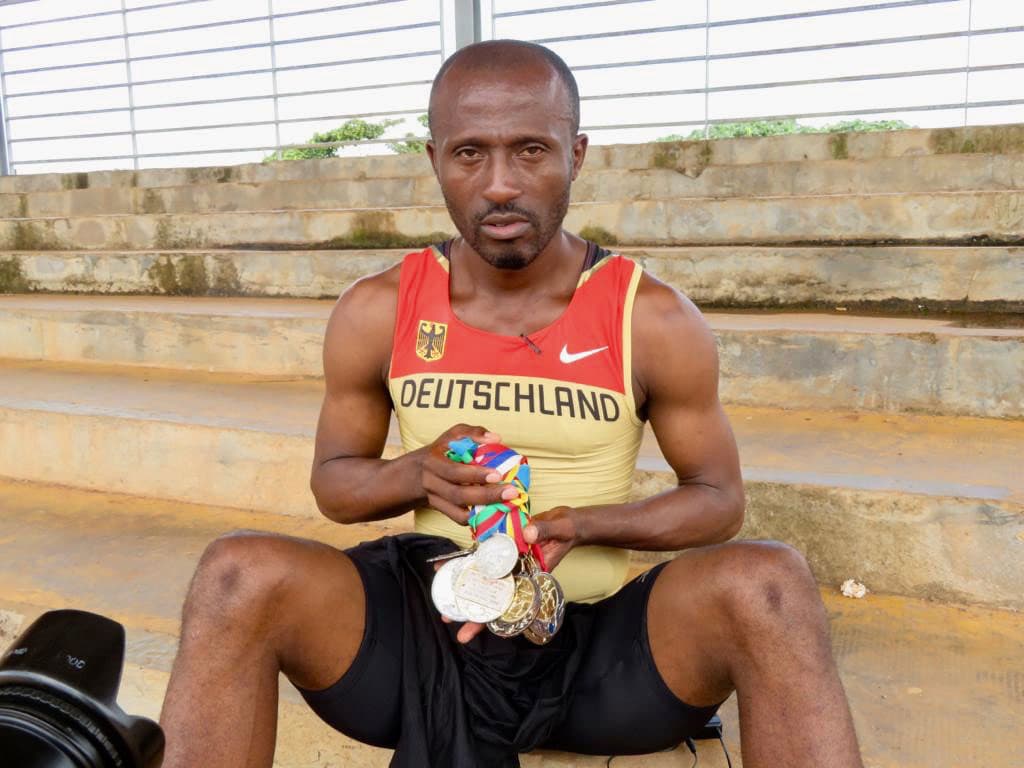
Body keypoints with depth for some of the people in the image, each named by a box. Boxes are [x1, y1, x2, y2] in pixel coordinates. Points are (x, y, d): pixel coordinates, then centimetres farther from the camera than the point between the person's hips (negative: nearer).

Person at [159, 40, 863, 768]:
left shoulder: (655, 320, -6)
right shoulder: (376, 313, -2)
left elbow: (719, 497, 3)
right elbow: (333, 480, 10)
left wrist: (581, 522, -17)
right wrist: (419, 472, -15)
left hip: (600, 639, -1)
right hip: (426, 627, 2)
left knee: (768, 584, -31)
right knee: (238, 574, -26)